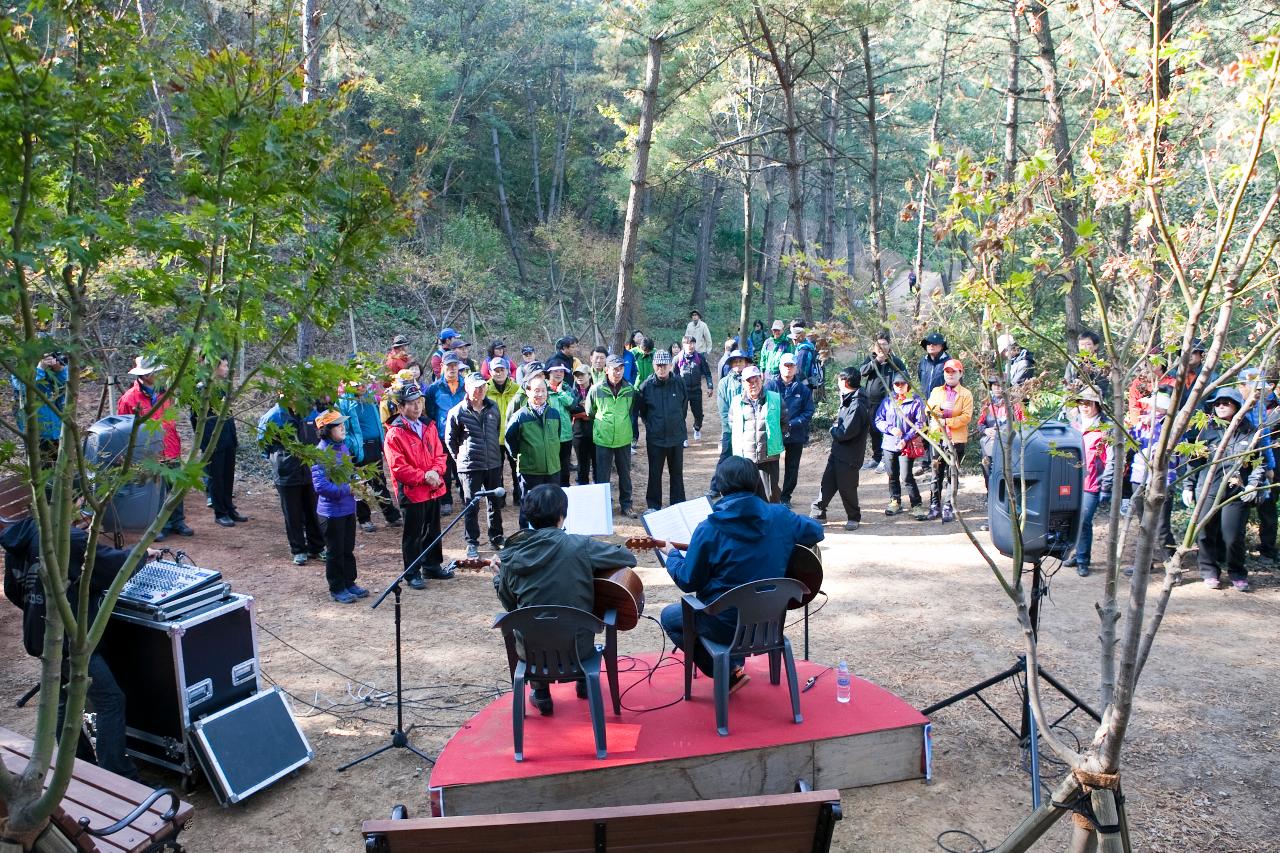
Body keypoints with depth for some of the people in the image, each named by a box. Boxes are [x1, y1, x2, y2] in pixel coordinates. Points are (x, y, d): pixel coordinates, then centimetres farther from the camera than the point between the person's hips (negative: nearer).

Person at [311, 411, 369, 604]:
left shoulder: (343, 446, 4)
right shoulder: (321, 453, -20)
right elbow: (320, 485, -26)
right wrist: (347, 490, -24)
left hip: (348, 508, 7)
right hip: (331, 511, -7)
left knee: (348, 549, 18)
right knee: (335, 551, 7)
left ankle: (349, 583, 32)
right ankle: (337, 589, 20)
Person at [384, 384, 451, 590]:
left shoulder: (429, 426, 7)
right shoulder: (394, 434, -13)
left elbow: (439, 454, 10)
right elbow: (397, 467, -16)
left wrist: (436, 472, -10)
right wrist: (423, 476, -20)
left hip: (434, 489, 7)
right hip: (411, 492, -6)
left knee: (433, 531, 18)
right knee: (413, 534, 3)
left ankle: (433, 566, 33)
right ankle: (413, 573, 14)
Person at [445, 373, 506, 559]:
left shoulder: (493, 408, 4)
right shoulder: (457, 412, -9)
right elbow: (450, 440, 1)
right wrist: (460, 458, 4)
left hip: (493, 464, 4)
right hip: (469, 467, -4)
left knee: (496, 503, 14)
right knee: (472, 506, 2)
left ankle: (496, 537, 31)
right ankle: (472, 543, 13)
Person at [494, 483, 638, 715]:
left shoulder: (509, 557, -7)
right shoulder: (579, 546, -16)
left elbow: (510, 604, 7)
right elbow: (629, 558, -6)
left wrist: (498, 575, 27)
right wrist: (591, 564, 12)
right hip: (578, 646, -1)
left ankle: (541, 694, 33)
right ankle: (585, 682, 45)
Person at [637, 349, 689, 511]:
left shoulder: (679, 384, -5)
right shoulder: (646, 386, -8)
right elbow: (641, 410, 6)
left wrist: (677, 423, 11)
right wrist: (651, 425, 7)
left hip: (676, 437, 1)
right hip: (655, 438, -1)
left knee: (677, 473, 13)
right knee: (655, 473, 8)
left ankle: (679, 504, 25)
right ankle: (653, 505, 20)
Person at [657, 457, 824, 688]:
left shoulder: (709, 529, -18)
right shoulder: (779, 517, -8)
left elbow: (688, 582, -11)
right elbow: (816, 532, 8)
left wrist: (671, 555, 7)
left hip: (727, 624, -6)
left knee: (669, 616, 20)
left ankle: (728, 672, 10)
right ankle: (734, 660, 24)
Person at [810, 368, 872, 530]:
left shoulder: (857, 406, -23)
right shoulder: (848, 400, 9)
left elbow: (845, 433, -25)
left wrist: (833, 429, -7)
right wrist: (836, 427, -1)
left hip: (849, 456, -9)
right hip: (837, 452, 9)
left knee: (847, 488, 4)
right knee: (827, 482, 14)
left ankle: (854, 517, 22)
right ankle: (817, 513, 23)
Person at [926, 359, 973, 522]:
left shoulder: (966, 394, 2)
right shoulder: (936, 391, 13)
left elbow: (966, 416, -8)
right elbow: (929, 409, 1)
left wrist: (947, 421, -18)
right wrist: (942, 407, -18)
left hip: (957, 439, -3)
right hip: (938, 438, 3)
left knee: (952, 475, 0)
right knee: (937, 474, 6)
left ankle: (948, 508, 5)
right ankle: (935, 506, 14)